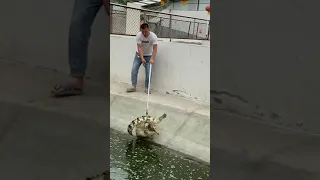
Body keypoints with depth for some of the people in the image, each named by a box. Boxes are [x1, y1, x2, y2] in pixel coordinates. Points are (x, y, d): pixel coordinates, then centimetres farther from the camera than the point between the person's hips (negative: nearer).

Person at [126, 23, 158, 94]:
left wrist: (152, 59, -41)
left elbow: (155, 48, -29)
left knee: (148, 72, -8)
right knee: (134, 69, -6)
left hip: (149, 56, -1)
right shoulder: (139, 35, -20)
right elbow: (139, 47, -23)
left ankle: (147, 88, 5)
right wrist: (142, 58, -33)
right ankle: (134, 86, 2)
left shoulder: (153, 36, -24)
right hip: (139, 54, 2)